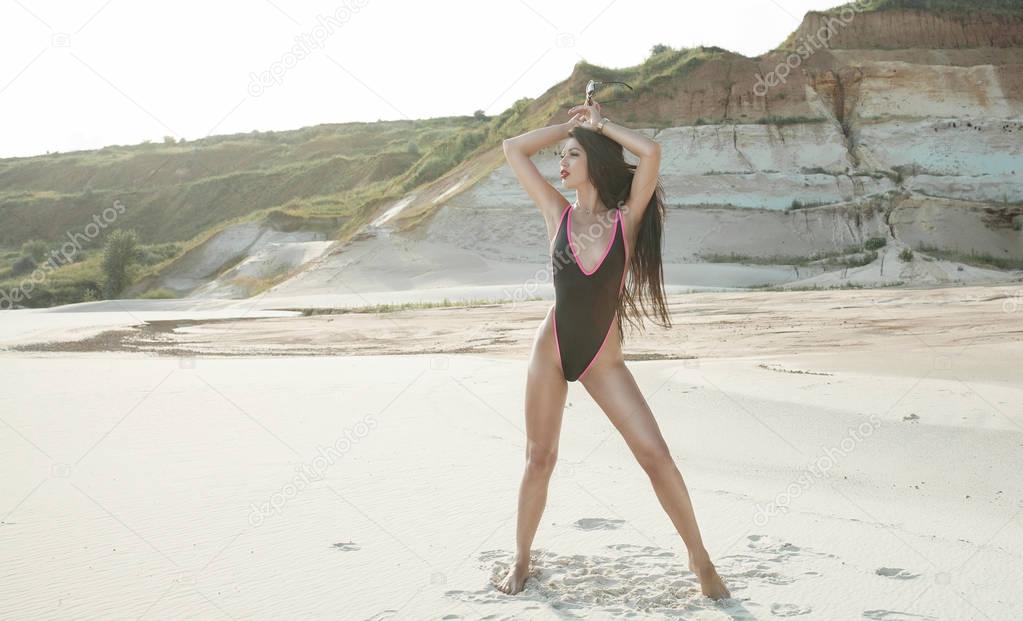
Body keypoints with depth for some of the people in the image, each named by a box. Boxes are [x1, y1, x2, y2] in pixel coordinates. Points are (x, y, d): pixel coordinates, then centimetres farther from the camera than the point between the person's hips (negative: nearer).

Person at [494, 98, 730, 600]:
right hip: (551, 349, 2)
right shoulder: (558, 214, 2)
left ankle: (700, 559, 9)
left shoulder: (626, 219, -3)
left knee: (655, 454, -5)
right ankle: (521, 559, 26)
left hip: (603, 359, -1)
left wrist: (600, 125, -2)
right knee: (539, 458, 9)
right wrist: (570, 124, 8)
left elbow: (651, 152, -17)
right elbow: (513, 150, 4)